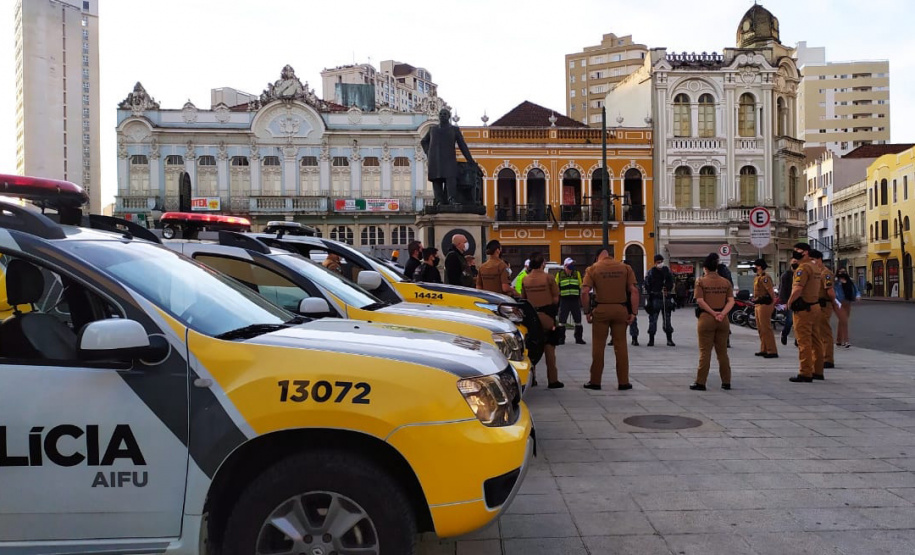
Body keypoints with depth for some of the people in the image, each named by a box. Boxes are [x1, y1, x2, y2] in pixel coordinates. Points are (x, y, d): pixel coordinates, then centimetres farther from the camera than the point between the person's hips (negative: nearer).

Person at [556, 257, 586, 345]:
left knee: (578, 320, 6)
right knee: (562, 320, 1)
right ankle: (561, 338, 9)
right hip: (564, 300, -2)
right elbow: (556, 287, 8)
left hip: (575, 300, 2)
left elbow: (581, 287, 12)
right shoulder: (559, 274, 3)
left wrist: (581, 299, 8)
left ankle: (579, 338, 15)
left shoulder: (577, 273, 8)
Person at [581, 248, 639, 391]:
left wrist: (587, 311, -2)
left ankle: (595, 381, 11)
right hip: (620, 309, 2)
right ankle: (623, 382, 12)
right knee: (620, 346, 8)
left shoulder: (593, 269, 1)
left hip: (601, 309, -1)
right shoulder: (625, 268, 6)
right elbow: (634, 291, -2)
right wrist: (633, 312, -1)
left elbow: (585, 292, -9)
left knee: (598, 346, 6)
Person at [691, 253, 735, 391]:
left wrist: (713, 313, -12)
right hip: (723, 319, 3)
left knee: (705, 352, 0)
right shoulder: (726, 282, 7)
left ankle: (700, 382, 1)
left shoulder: (701, 281, -4)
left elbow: (700, 301, -13)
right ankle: (726, 382, 16)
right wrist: (722, 313, -12)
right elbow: (731, 301, -3)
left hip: (706, 318, -3)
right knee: (722, 351, 12)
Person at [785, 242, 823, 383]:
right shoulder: (814, 268, 17)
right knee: (814, 340, 13)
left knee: (804, 341, -7)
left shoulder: (803, 268, -15)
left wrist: (789, 302, -11)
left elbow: (797, 289, -24)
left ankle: (805, 373, -5)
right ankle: (817, 371, 20)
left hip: (803, 308, -10)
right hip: (814, 306, 10)